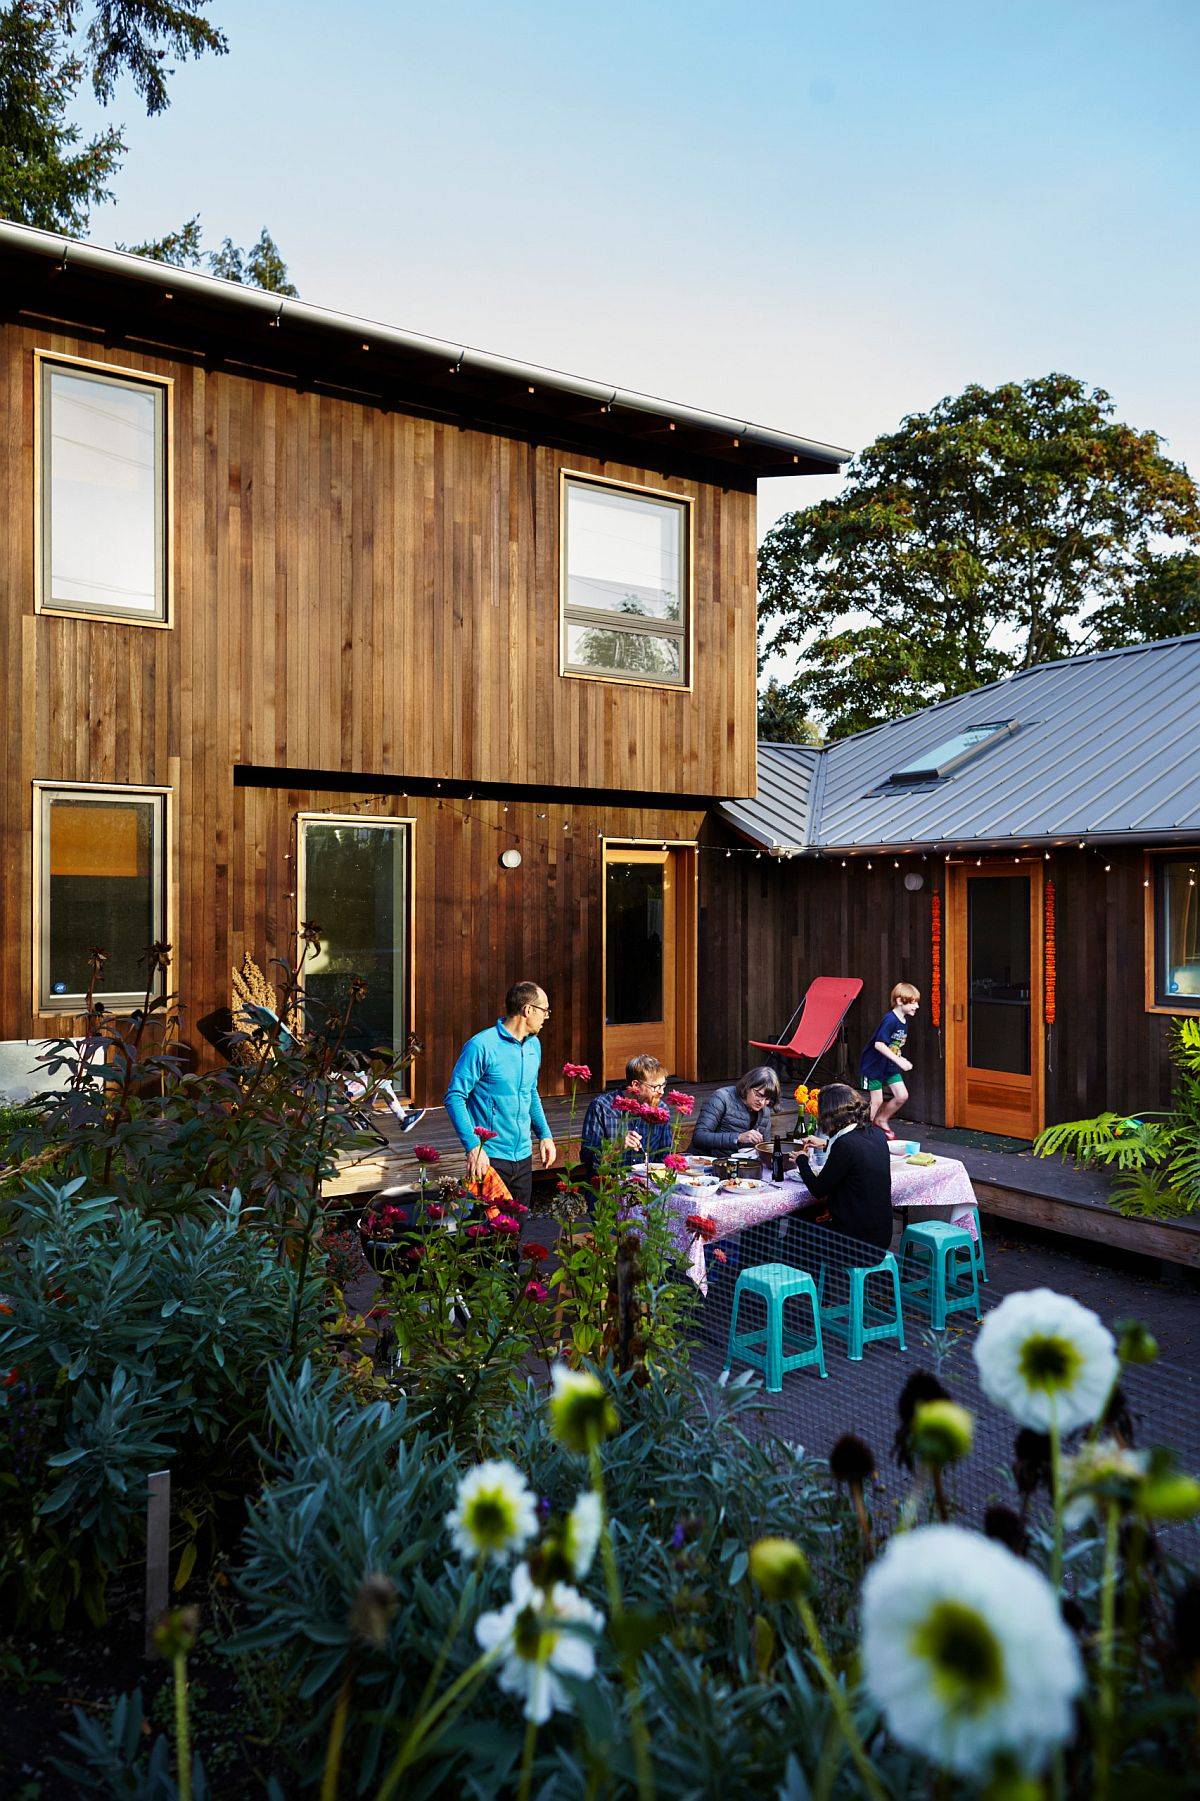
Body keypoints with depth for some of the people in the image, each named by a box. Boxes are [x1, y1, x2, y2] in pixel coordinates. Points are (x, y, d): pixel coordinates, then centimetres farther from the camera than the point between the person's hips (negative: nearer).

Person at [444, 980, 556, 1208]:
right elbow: (455, 1097, -16)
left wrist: (544, 1134, 13)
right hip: (489, 1158, -7)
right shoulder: (481, 1046, -16)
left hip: (524, 1156, 7)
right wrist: (473, 1146, -23)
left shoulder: (534, 1045, 9)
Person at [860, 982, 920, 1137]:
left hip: (890, 1065, 8)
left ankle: (881, 1120, 24)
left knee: (902, 1095, 4)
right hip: (874, 1064, -8)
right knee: (876, 1101, -2)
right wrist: (899, 1060, -32)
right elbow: (879, 1044, -31)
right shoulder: (889, 1020, -25)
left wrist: (900, 1059, 9)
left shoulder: (904, 1020, 2)